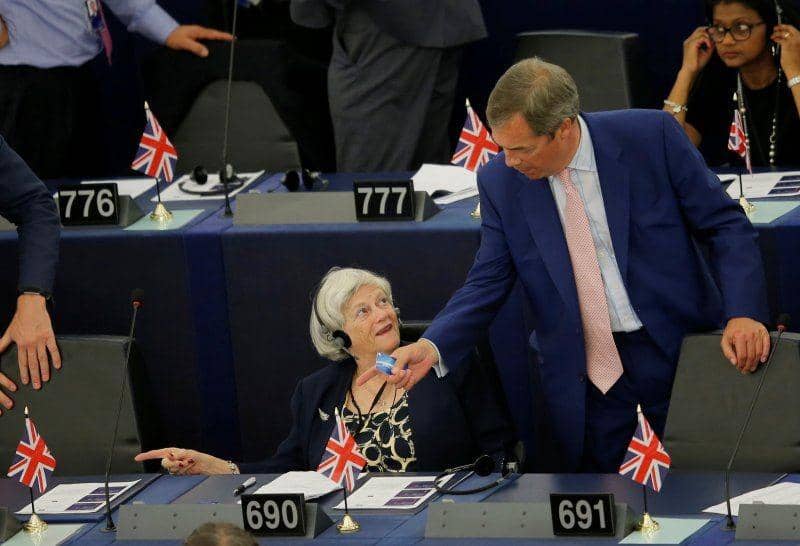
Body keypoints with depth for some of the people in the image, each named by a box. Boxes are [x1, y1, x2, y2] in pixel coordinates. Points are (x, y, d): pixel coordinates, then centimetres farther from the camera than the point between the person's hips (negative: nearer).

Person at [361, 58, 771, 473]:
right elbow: (487, 284, -1)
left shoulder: (652, 136, -12)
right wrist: (432, 346, -19)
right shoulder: (499, 182, -5)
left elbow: (725, 225, -6)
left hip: (675, 346, -2)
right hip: (582, 372, 2)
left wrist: (743, 313, -20)